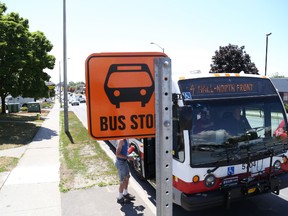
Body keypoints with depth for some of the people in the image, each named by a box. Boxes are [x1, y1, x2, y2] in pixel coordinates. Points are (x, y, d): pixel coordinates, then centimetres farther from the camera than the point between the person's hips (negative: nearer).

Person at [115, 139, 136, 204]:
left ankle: (125, 193, 40)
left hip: (124, 161, 10)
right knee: (123, 181, 1)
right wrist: (128, 157, -25)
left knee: (127, 177, 22)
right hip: (121, 162, -10)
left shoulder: (125, 140, 4)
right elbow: (117, 154, -26)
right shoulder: (121, 141, -24)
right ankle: (120, 198, 17)